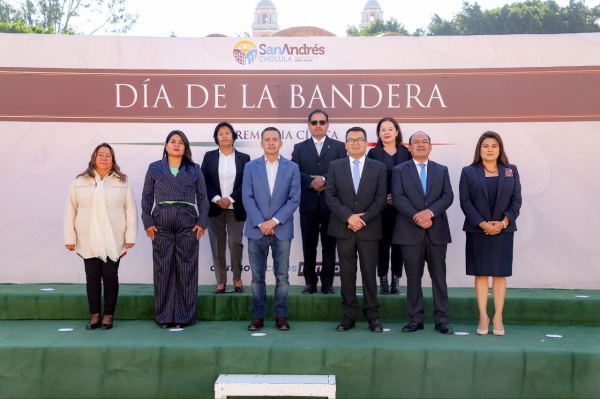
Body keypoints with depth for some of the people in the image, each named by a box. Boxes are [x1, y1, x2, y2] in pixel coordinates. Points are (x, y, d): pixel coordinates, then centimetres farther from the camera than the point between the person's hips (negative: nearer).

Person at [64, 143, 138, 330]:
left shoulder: (122, 182, 4)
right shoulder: (79, 182, 5)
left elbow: (131, 210, 1)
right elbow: (70, 210, 4)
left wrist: (130, 236, -5)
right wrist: (70, 238, 0)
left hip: (113, 240, -1)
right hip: (89, 240, 1)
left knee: (110, 276, 3)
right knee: (92, 277, 5)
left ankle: (108, 315, 12)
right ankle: (94, 315, 14)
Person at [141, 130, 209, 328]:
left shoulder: (194, 169, 10)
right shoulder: (154, 168, 9)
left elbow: (202, 197, 7)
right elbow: (146, 197, 7)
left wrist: (202, 223, -3)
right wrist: (147, 223, -2)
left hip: (188, 224, 0)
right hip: (161, 224, 0)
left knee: (186, 269, 1)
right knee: (163, 269, 2)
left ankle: (184, 315, 9)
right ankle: (164, 316, 11)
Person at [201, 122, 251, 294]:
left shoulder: (244, 158, 6)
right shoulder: (209, 156, 7)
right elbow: (203, 181, 1)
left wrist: (230, 199, -12)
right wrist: (217, 199, -12)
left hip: (236, 208, -1)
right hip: (215, 208, 1)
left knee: (235, 243, -7)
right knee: (217, 246, 2)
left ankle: (237, 278, 12)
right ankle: (220, 281, 10)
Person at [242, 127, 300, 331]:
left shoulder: (292, 167, 4)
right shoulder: (250, 167, 5)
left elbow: (294, 198, -3)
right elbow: (247, 198, -2)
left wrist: (274, 221, -12)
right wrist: (261, 223, -11)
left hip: (282, 229, 0)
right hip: (256, 229, 1)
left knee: (282, 276, 3)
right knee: (257, 276, 4)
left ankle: (281, 316, 12)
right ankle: (258, 316, 12)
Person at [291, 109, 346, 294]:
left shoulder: (339, 147, 7)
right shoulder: (299, 148, 11)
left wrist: (324, 179, -17)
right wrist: (312, 182, -15)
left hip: (331, 203, -1)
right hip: (308, 204, 1)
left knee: (329, 246, 4)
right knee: (309, 246, 6)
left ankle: (327, 283, 11)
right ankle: (310, 282, 14)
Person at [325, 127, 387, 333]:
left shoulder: (378, 167, 6)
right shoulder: (335, 166, 7)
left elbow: (381, 198, -1)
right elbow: (330, 196, -1)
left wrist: (363, 218, -13)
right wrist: (349, 216, -13)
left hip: (369, 228, -1)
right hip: (343, 228, 1)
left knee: (369, 273, 4)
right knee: (347, 273, 4)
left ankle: (372, 315, 12)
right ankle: (349, 315, 11)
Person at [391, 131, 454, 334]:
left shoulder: (442, 170, 12)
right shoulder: (399, 170, 5)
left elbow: (448, 196, 0)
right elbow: (398, 198, -7)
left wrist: (430, 212, -16)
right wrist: (416, 217, -17)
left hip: (437, 231, 2)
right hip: (410, 231, -1)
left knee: (439, 276, 4)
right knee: (413, 277, 4)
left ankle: (441, 319, 9)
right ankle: (416, 318, 12)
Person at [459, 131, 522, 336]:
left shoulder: (511, 171, 8)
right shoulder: (468, 172, 3)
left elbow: (516, 200, 3)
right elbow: (465, 202, -4)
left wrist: (503, 222, -11)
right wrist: (482, 224, -14)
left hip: (503, 230, 1)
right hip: (477, 230, -1)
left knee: (500, 274, 3)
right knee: (481, 274, 2)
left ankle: (498, 317, 8)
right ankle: (483, 317, 8)